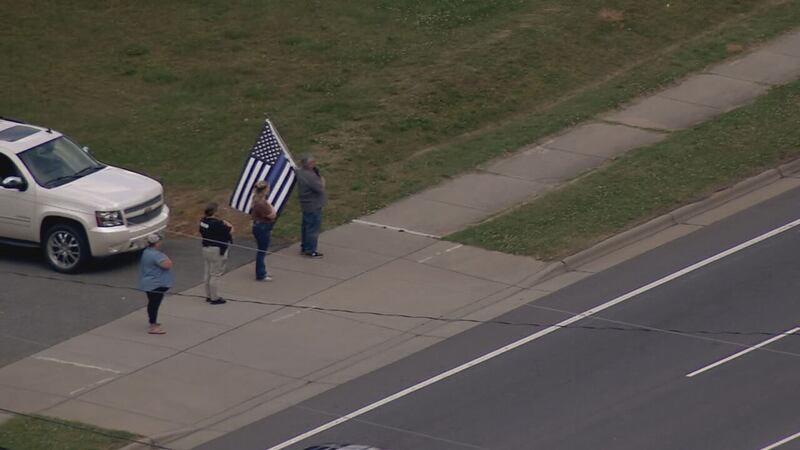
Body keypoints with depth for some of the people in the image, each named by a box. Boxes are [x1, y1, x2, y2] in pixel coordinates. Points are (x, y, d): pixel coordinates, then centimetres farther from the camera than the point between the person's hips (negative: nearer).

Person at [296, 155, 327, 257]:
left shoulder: (301, 171, 1)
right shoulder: (309, 176, -30)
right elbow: (320, 188, -24)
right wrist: (322, 181, -9)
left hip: (306, 205, 10)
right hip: (314, 206, -10)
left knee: (306, 225, 21)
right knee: (313, 227, 1)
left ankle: (304, 247, 33)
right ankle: (310, 250, 8)